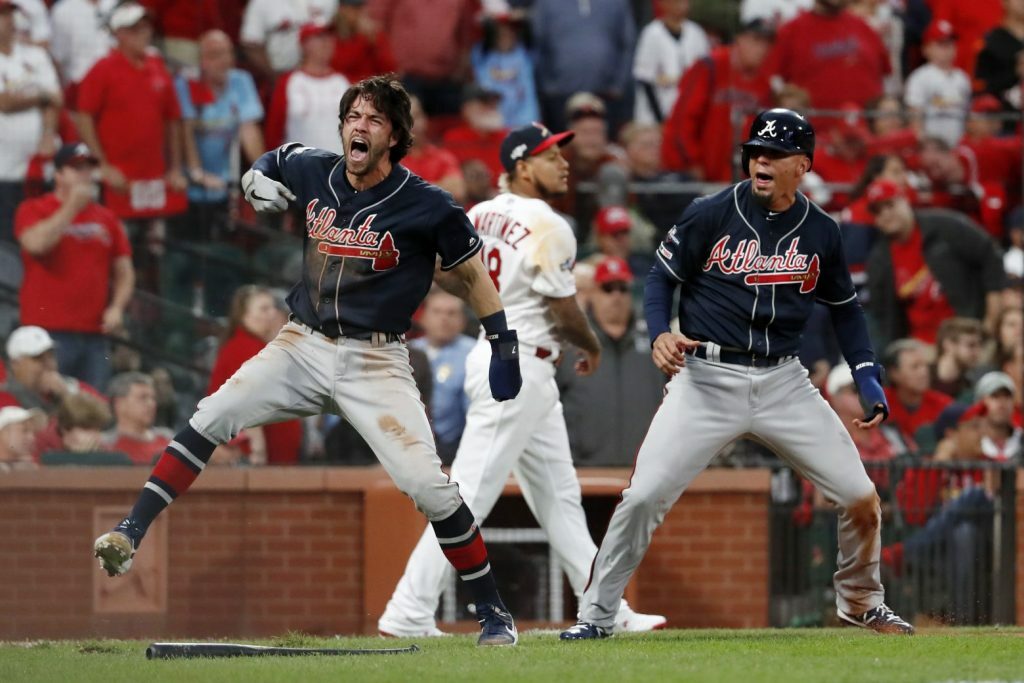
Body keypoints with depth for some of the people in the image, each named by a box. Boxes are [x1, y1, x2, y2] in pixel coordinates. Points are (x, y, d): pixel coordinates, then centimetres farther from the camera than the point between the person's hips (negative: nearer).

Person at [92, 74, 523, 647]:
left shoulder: (425, 206, -10)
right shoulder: (312, 173, 1)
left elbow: (473, 273, 2)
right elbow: (274, 160, 24)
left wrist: (505, 346, -2)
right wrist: (259, 181, 0)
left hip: (375, 361, -4)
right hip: (304, 347, 4)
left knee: (428, 485, -15)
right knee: (211, 418, -17)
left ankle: (494, 611, -2)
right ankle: (131, 535, -18)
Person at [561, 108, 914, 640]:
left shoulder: (820, 233, 4)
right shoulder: (710, 215, -5)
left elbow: (844, 308, 17)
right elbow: (661, 276, 2)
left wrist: (868, 378, 6)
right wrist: (659, 334, -17)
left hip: (782, 380, 3)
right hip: (706, 378, -3)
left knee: (861, 499, 0)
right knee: (644, 496, -15)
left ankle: (860, 603, 25)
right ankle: (596, 613, 0)